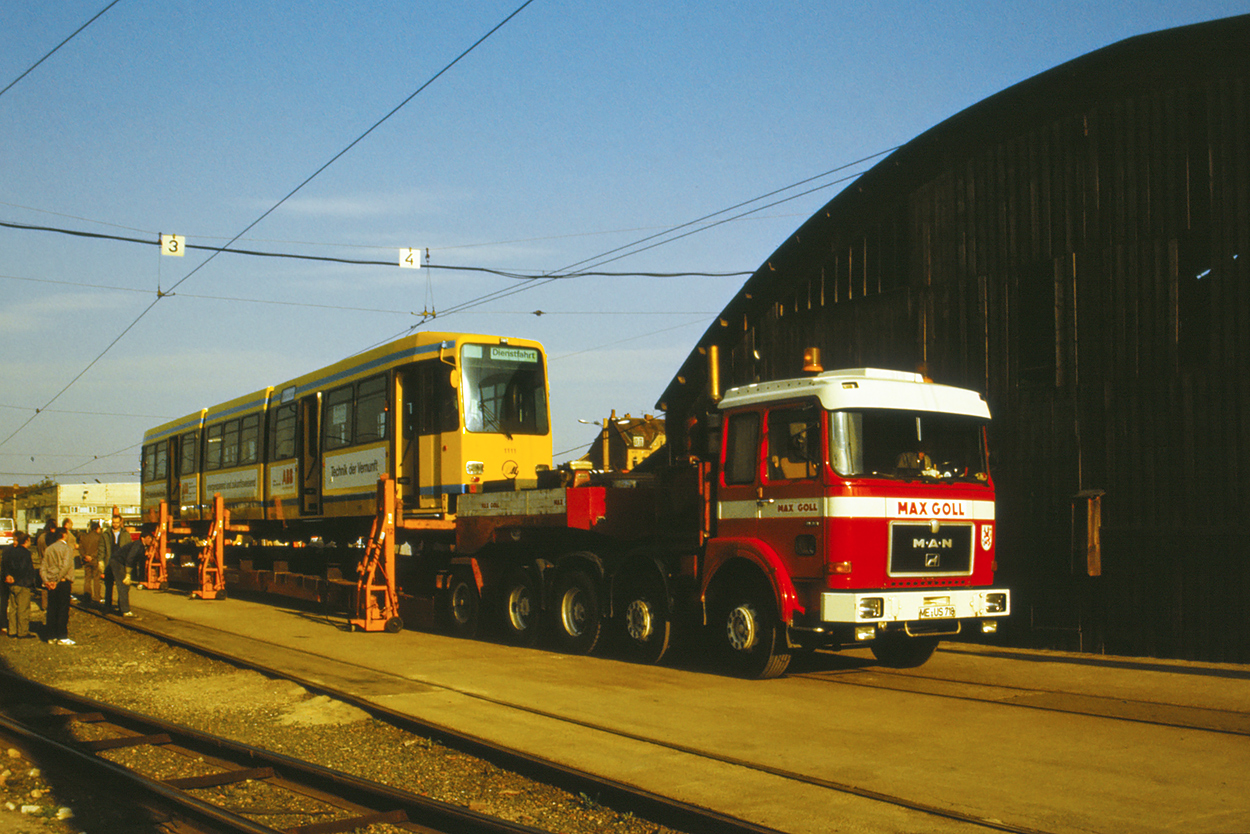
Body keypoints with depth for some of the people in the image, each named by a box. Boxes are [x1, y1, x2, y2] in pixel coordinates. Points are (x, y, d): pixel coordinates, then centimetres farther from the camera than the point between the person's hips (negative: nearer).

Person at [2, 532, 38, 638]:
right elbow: (28, 570, -21)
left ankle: (12, 632, 19)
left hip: (11, 585, 8)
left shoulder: (8, 551, 8)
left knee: (13, 608, 14)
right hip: (23, 585, -8)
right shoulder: (25, 553, -17)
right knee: (23, 609, 0)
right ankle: (23, 632, 3)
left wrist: (8, 576, 7)